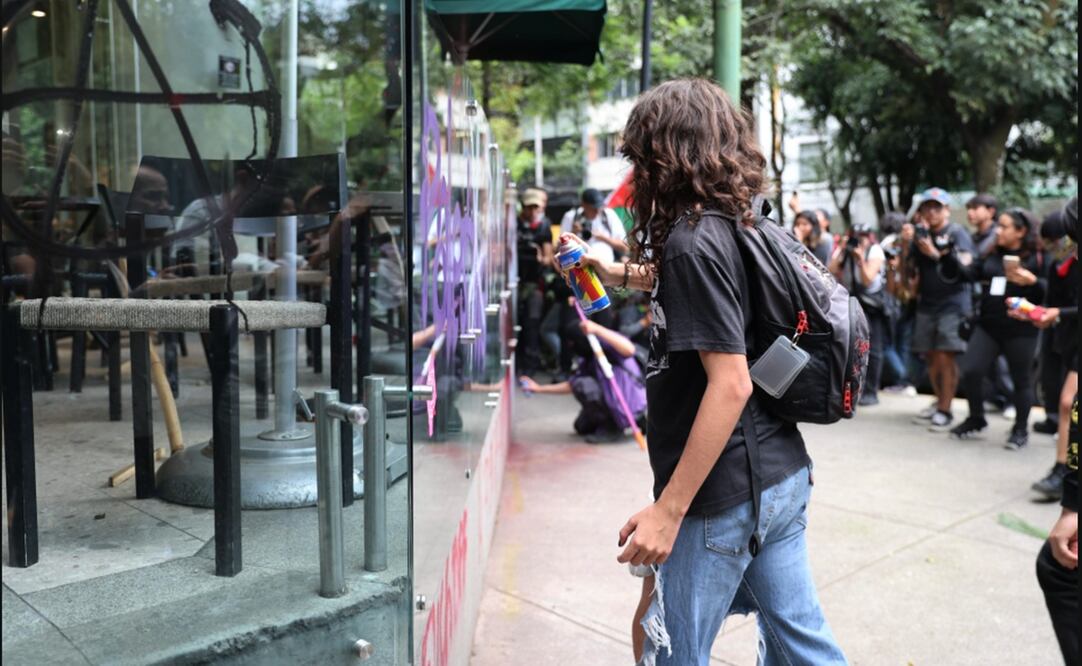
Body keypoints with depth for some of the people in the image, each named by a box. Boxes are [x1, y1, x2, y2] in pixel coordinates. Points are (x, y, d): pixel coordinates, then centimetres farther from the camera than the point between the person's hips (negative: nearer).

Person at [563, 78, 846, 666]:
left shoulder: (692, 241, -19)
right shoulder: (734, 226, 7)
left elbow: (730, 384, -24)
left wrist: (668, 511, -23)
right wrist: (619, 274, 36)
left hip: (723, 497, -8)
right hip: (783, 476, 9)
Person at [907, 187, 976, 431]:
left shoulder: (957, 233, -5)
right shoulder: (921, 235, 11)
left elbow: (964, 266, -17)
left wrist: (936, 254, -27)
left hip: (952, 303, -5)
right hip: (926, 303, 6)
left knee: (945, 357, -11)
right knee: (930, 357, 9)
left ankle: (945, 411, -5)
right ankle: (940, 401, 24)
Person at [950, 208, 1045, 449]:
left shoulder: (1036, 257, -5)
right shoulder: (992, 255, 9)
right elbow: (966, 274, 5)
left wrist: (1032, 280, -26)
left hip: (1020, 329, -4)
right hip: (987, 325, 4)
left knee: (1021, 379, 8)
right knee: (970, 371, -2)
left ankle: (1021, 429, 24)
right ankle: (976, 420, 19)